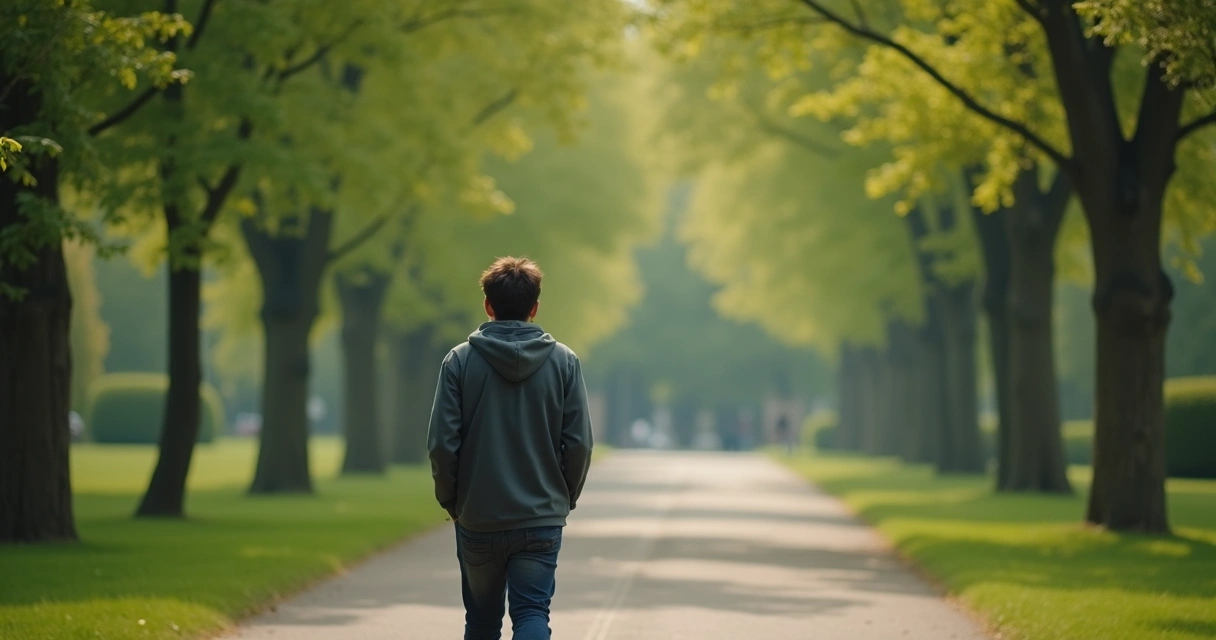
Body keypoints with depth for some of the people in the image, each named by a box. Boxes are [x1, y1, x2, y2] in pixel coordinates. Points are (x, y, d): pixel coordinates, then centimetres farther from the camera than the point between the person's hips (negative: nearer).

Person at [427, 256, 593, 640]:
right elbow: (579, 443, -3)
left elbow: (442, 443, -8)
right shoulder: (563, 361, -2)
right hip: (542, 520, 0)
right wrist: (565, 499, 11)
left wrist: (451, 500, 7)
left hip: (477, 519, 0)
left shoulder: (460, 360, -5)